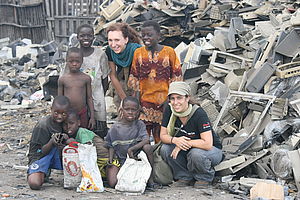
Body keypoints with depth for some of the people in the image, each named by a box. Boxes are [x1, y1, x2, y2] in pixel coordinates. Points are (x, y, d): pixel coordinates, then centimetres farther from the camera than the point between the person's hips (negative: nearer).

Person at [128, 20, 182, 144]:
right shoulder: (138, 53, 6)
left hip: (164, 101, -1)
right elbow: (134, 78, 8)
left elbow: (176, 77, 3)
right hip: (144, 100, 1)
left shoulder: (169, 52, 0)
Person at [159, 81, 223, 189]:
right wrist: (175, 140, -29)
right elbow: (163, 135, -7)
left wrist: (185, 143, -29)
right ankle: (185, 177, 0)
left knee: (195, 154, -37)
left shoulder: (199, 113, -27)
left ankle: (204, 178, -5)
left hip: (212, 150, -5)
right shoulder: (169, 110, -12)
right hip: (188, 150, 5)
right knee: (165, 149, -19)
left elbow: (208, 144, -33)